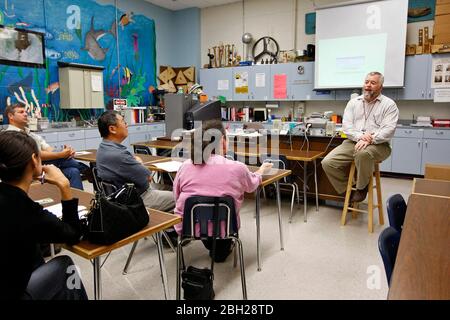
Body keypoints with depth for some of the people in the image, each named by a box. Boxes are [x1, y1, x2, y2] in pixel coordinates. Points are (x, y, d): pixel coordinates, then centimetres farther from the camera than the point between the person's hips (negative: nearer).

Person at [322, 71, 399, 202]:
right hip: (353, 142, 4)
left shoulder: (389, 104, 2)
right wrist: (359, 136, -18)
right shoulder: (353, 102, 12)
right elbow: (346, 125, 2)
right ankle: (347, 190, 6)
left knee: (363, 153, -40)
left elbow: (388, 129, -11)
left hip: (378, 145, -4)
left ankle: (362, 187, -11)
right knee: (327, 162, -17)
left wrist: (369, 140, -26)